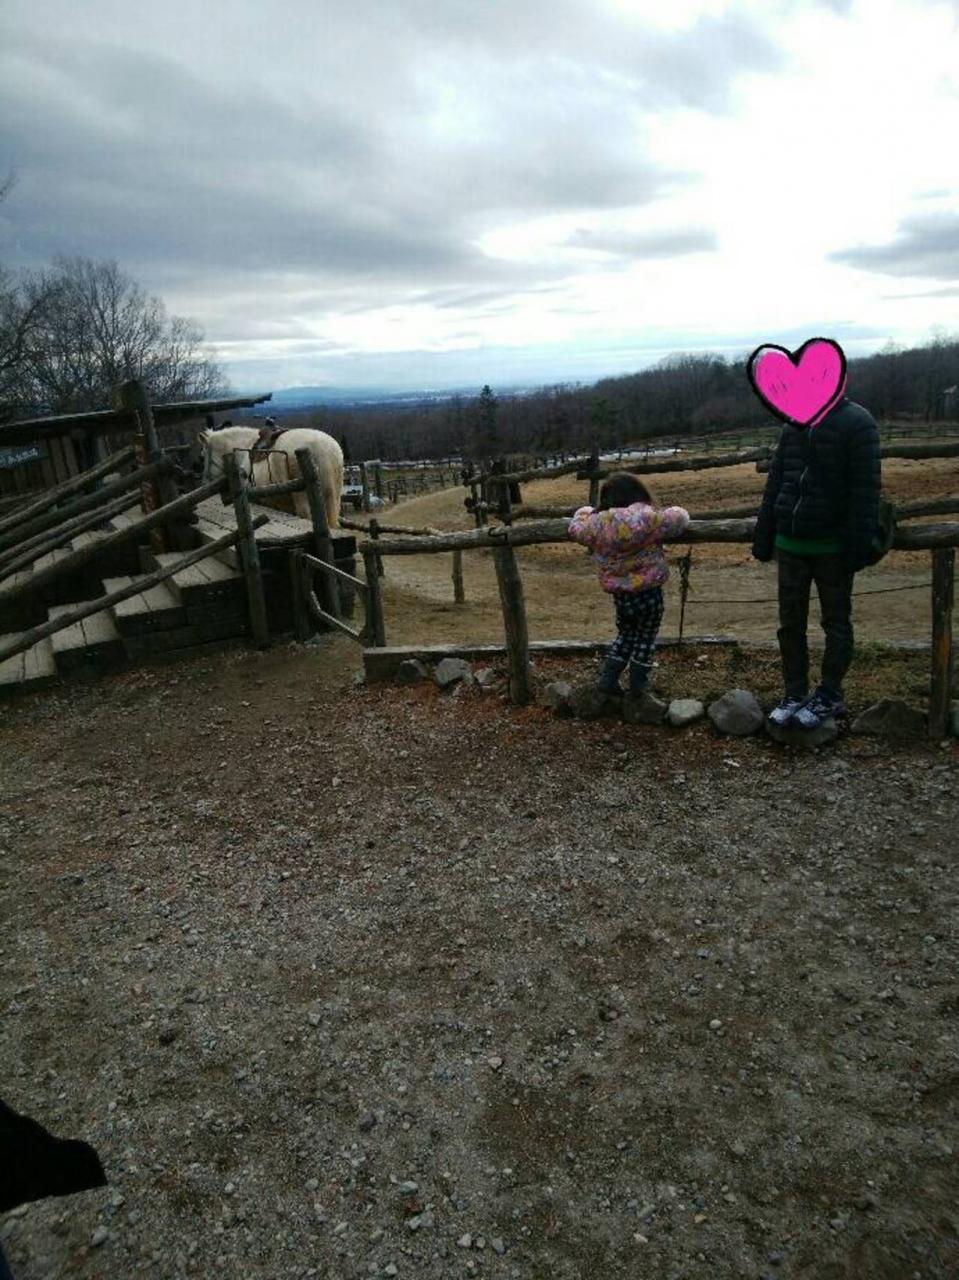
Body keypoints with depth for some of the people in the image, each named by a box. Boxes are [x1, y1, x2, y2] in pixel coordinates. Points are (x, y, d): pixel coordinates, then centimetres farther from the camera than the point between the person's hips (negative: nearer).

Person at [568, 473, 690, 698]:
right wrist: (677, 512, 17)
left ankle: (609, 678, 19)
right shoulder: (648, 518, -17)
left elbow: (575, 528, 11)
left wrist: (584, 512, 31)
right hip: (649, 593, -3)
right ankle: (637, 685, 23)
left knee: (625, 635, 25)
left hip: (620, 595, 3)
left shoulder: (596, 523, -8)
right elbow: (678, 519, -6)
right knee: (645, 638, 16)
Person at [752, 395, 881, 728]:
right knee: (790, 624, 8)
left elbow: (866, 487, -12)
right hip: (790, 543, 5)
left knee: (836, 623, 8)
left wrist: (858, 545, -17)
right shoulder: (793, 424, 10)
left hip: (832, 547, -5)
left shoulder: (858, 423, -7)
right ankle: (795, 693, 18)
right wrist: (764, 535, 9)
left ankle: (829, 696, 19)